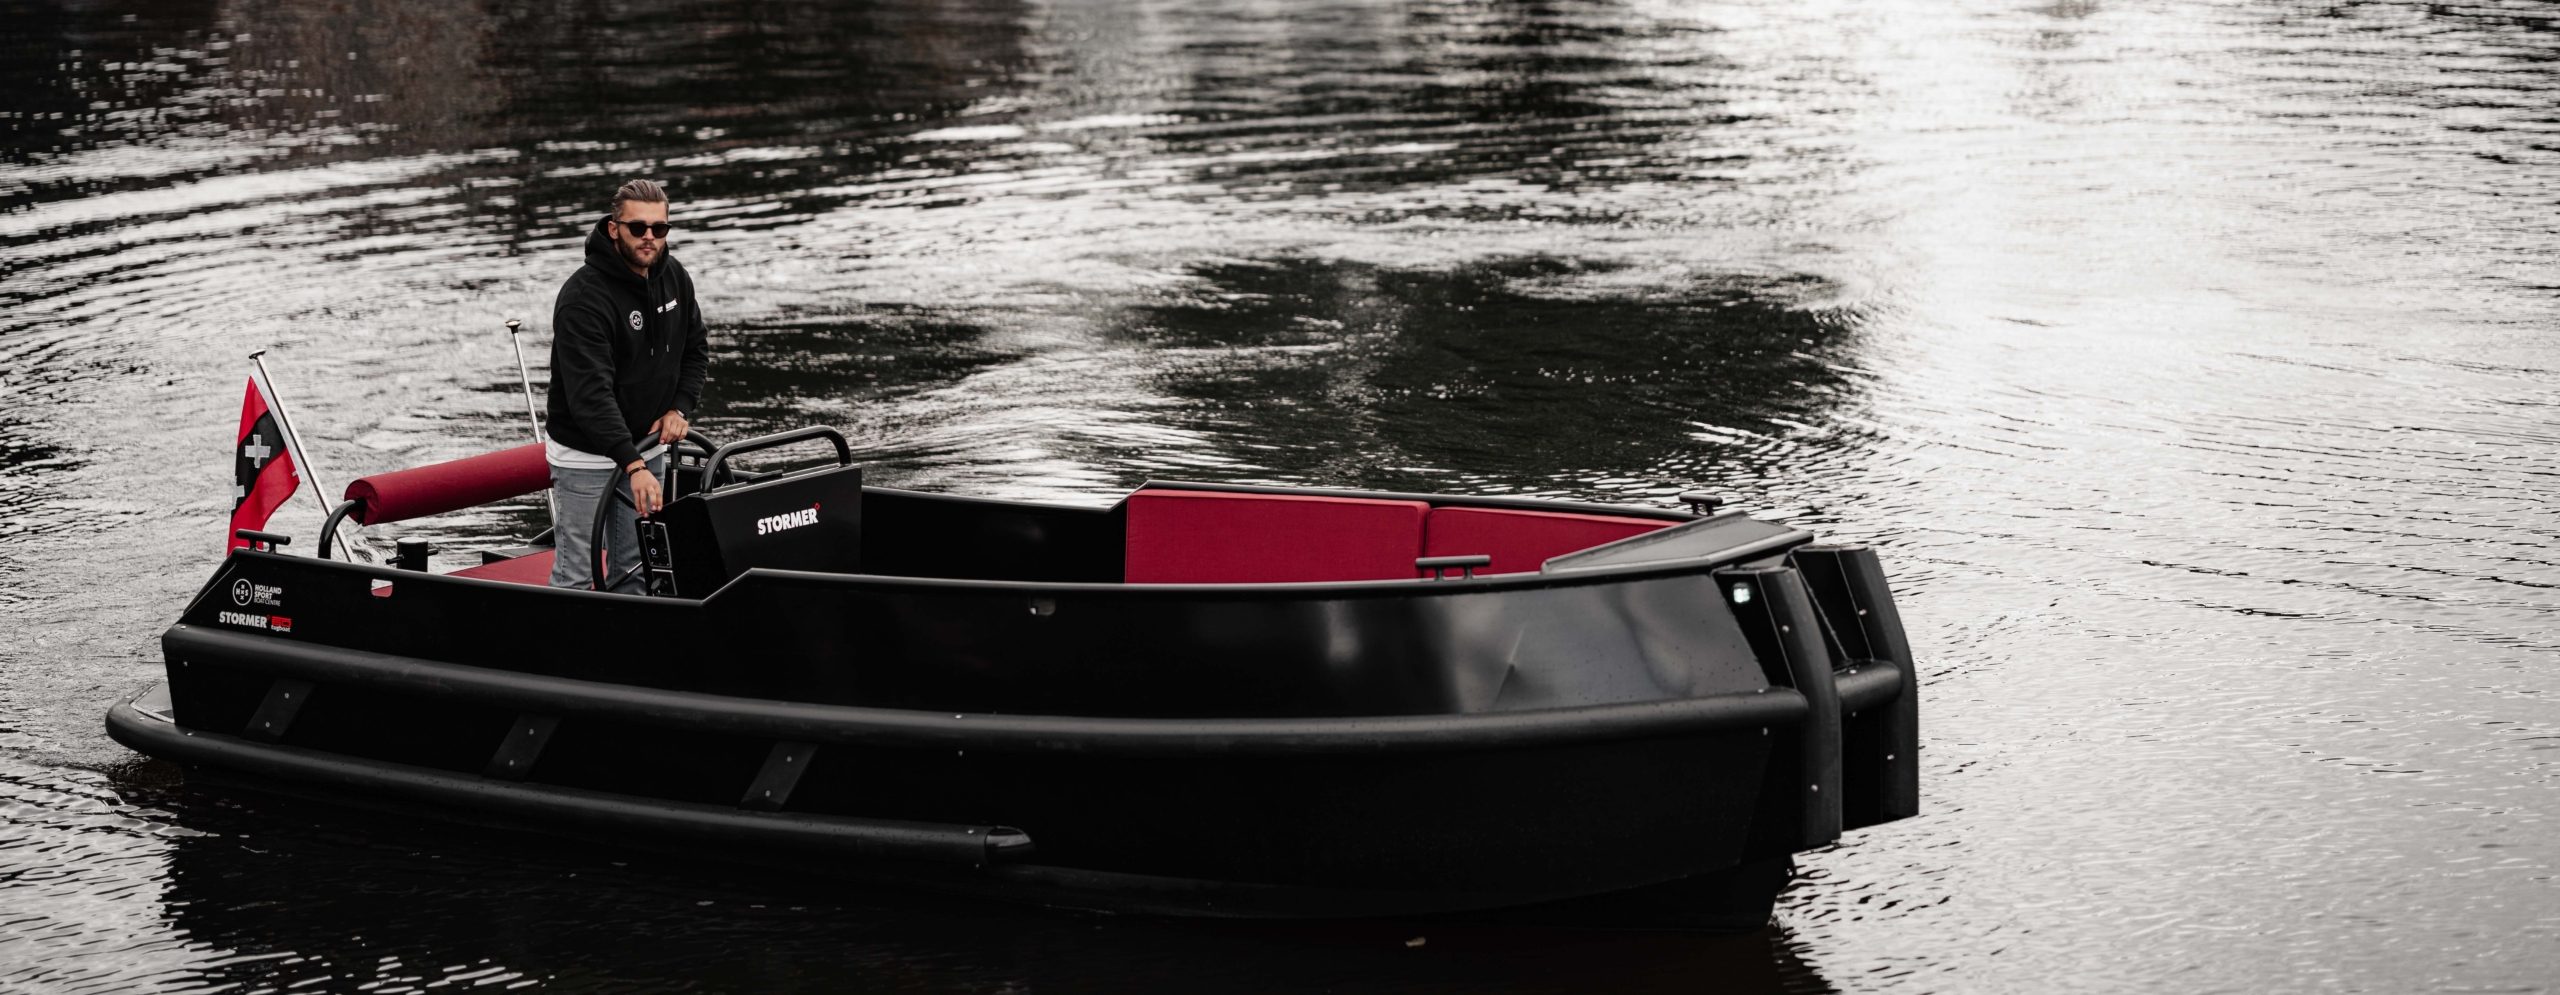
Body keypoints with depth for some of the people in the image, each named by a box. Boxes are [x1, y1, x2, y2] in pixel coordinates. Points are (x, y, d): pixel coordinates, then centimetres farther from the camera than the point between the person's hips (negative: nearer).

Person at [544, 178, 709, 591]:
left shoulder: (673, 277, -1)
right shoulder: (584, 297, -25)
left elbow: (696, 348, 15)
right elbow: (590, 393, -33)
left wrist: (680, 408, -3)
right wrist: (633, 465, -42)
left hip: (646, 445, 7)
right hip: (586, 453, -7)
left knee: (636, 569, 14)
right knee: (574, 575, -4)